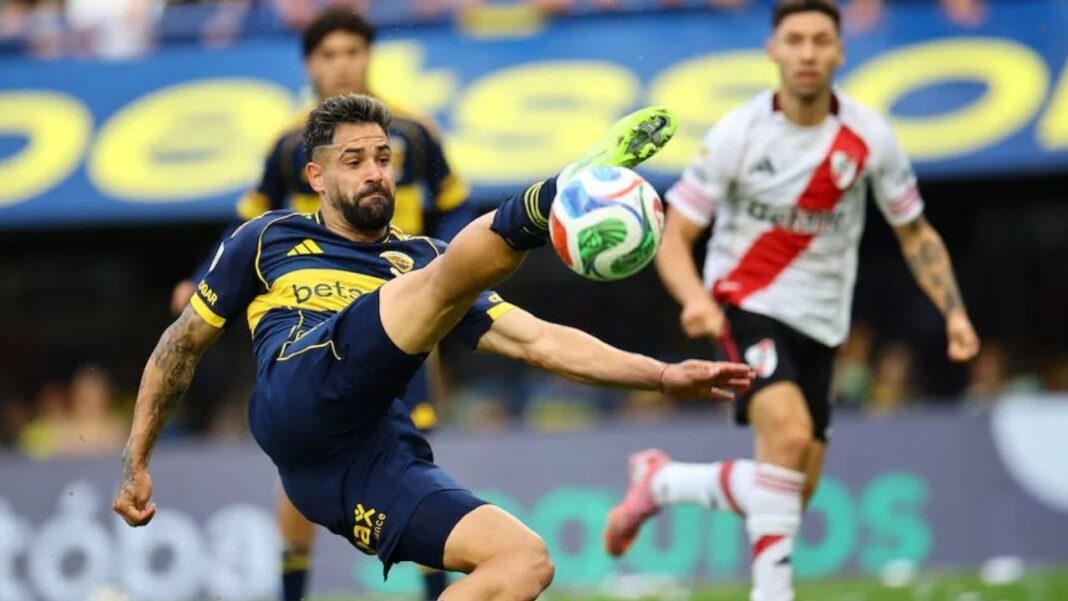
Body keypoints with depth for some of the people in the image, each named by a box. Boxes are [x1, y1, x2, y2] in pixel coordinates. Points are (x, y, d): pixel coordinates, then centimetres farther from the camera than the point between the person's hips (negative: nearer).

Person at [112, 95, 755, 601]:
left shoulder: (420, 260, 31)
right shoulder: (269, 241, 26)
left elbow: (534, 339, 21)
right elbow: (184, 344, 28)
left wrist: (663, 376, 9)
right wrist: (137, 463, 21)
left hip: (376, 462, 4)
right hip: (299, 400, -4)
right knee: (445, 271, -22)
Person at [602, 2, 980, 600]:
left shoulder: (869, 136, -5)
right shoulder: (738, 135, -13)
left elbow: (916, 234, 8)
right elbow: (674, 240, -9)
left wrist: (954, 311, -5)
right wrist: (696, 300, -29)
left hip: (819, 323, 4)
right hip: (746, 303, -4)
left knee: (793, 493, 2)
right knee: (789, 431, -30)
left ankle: (660, 481, 26)